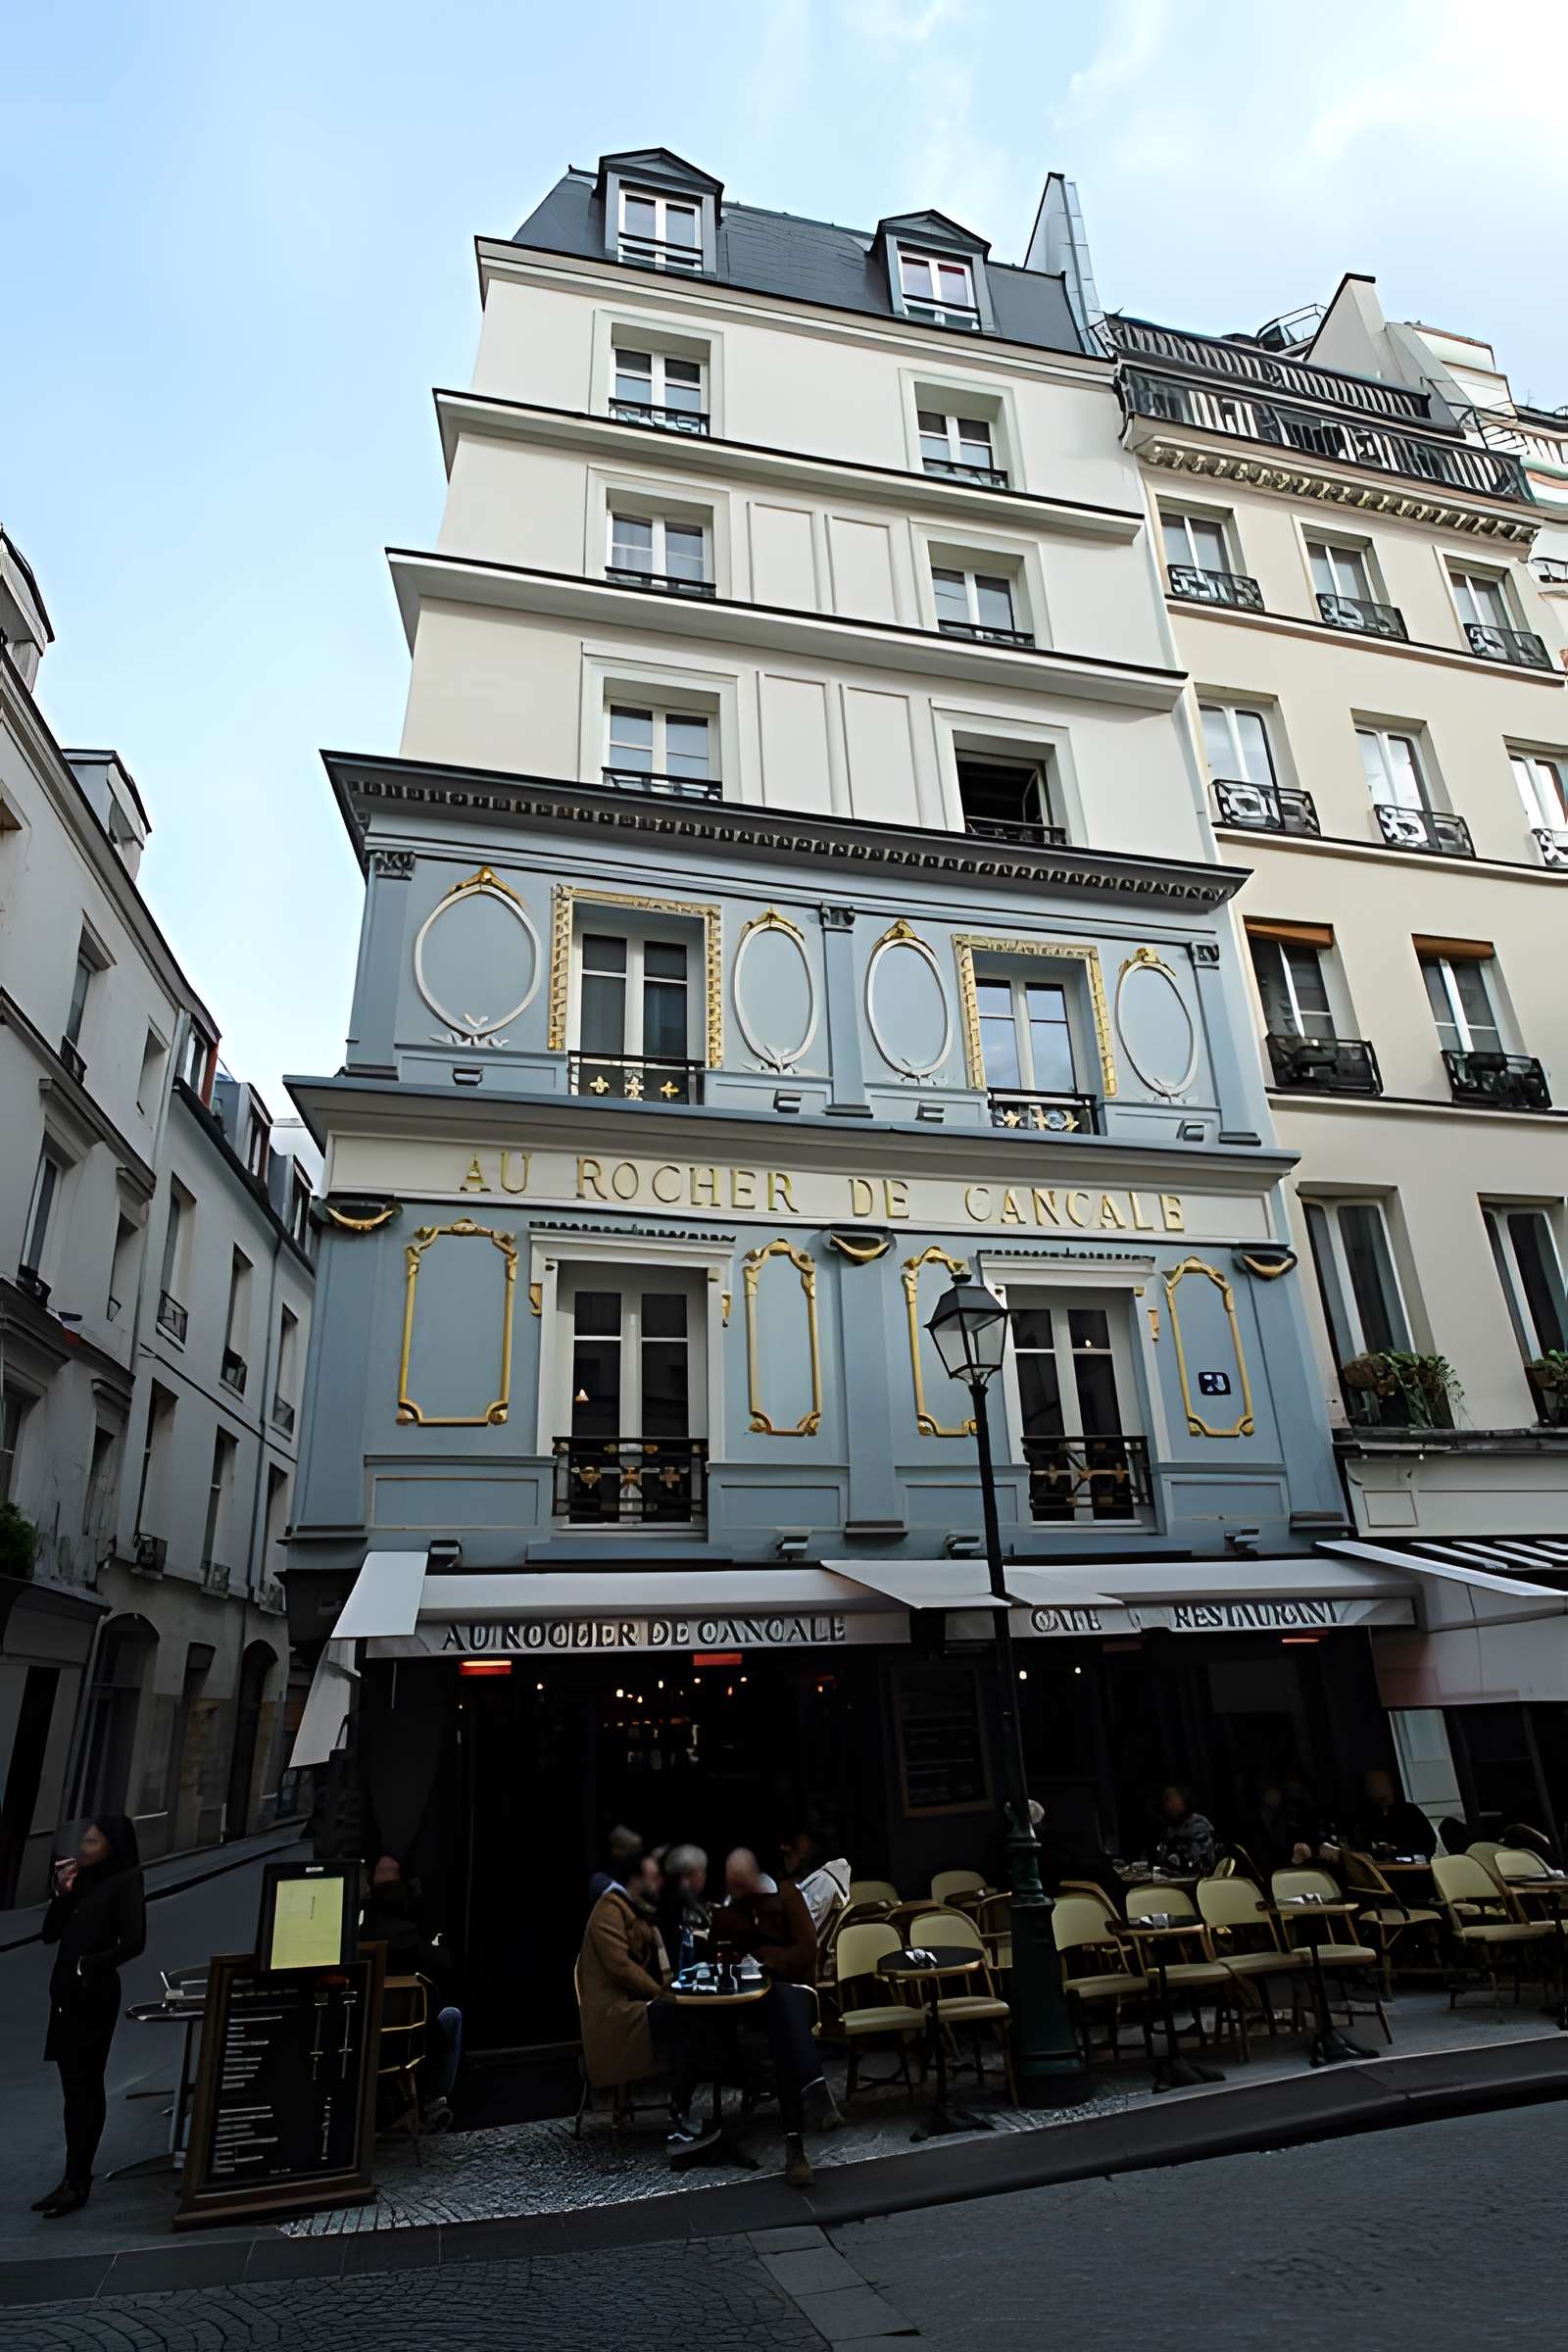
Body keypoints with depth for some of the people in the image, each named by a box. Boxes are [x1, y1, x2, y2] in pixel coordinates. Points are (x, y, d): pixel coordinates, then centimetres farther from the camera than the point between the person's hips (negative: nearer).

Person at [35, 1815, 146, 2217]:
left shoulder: (125, 1882, -11)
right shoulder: (82, 1880, 8)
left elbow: (134, 1942, -17)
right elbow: (49, 1934, 9)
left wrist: (89, 1965, -8)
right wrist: (62, 1892, -3)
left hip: (94, 1994, -7)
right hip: (66, 1992, 7)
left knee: (85, 2088, -1)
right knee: (73, 2087, 13)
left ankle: (78, 2182, 7)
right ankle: (75, 2176, 22)